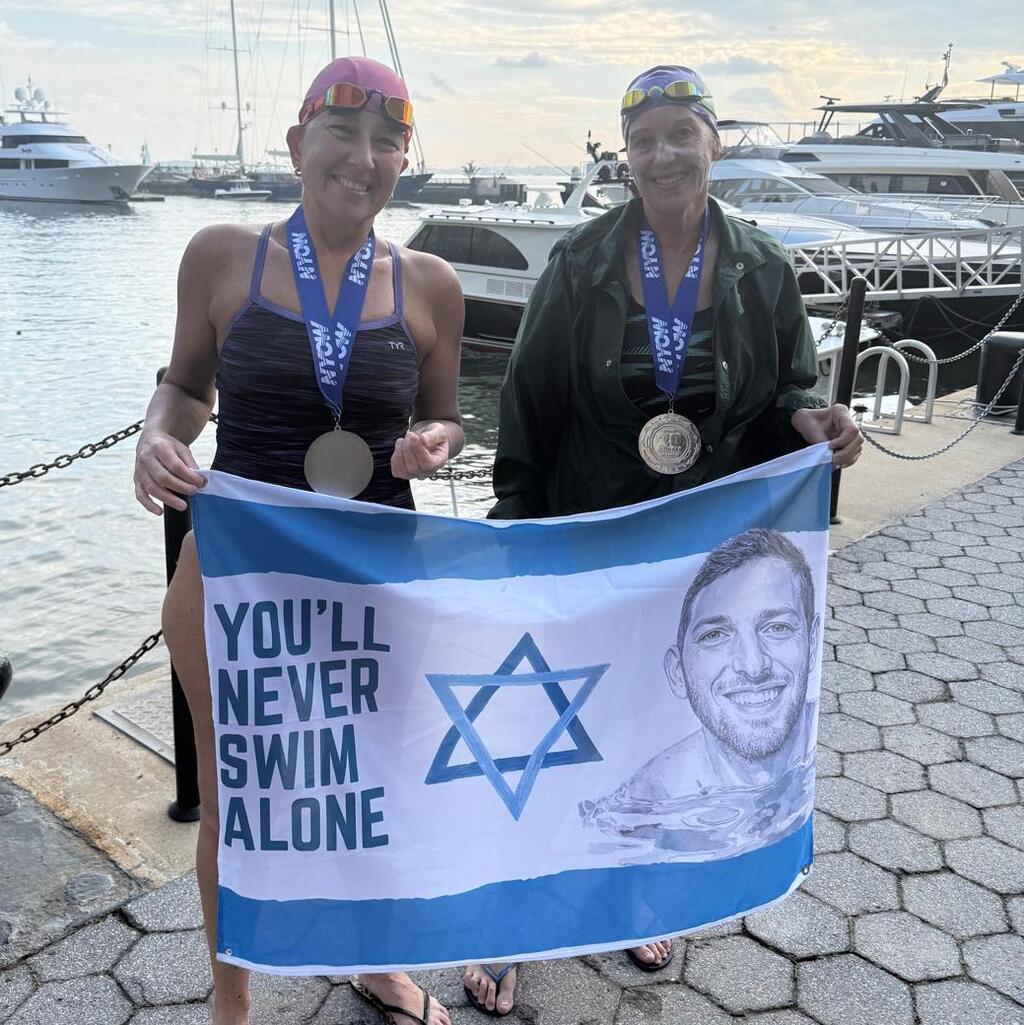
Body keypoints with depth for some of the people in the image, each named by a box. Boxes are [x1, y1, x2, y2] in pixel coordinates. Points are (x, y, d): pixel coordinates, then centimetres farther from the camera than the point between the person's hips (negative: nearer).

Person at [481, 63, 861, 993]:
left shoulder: (762, 272, -2)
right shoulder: (581, 264, -6)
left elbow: (786, 394, 6)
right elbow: (529, 403, -3)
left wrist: (812, 423, -18)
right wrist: (517, 523, -4)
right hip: (589, 536, -1)